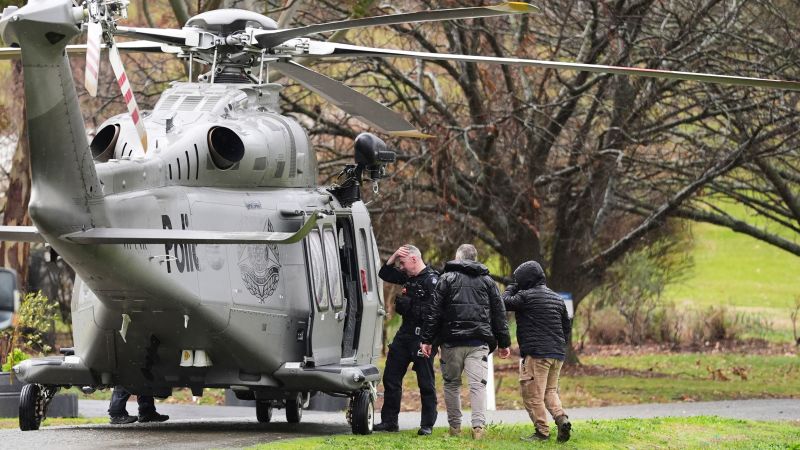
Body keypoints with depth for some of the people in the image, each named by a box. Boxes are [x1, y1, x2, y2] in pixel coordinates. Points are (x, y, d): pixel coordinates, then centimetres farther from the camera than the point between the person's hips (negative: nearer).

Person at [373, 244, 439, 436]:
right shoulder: (409, 277, 13)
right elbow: (384, 274, 22)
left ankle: (427, 425, 4)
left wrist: (409, 305, -20)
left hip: (421, 335, -9)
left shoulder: (431, 280, -14)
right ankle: (389, 421, 17)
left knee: (426, 382, -1)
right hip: (405, 332, 9)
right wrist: (394, 256, 9)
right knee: (391, 377, 10)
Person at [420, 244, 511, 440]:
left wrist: (427, 339, 1)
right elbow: (499, 314, 12)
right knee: (478, 384, -4)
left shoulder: (447, 279, 5)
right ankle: (479, 425, -17)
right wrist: (504, 343, 16)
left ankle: (455, 426, 13)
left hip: (452, 341, -1)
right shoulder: (487, 281, 12)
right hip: (479, 343, 1)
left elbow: (434, 312, 0)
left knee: (452, 383, 11)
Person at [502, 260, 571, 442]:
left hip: (536, 354, -8)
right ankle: (562, 419, -5)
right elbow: (566, 326, 19)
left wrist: (512, 288, 14)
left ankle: (541, 431, -3)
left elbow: (505, 303, -2)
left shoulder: (526, 296, -9)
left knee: (533, 394, -1)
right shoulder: (557, 299, 14)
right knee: (550, 391, 17)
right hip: (557, 355, 8)